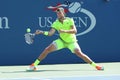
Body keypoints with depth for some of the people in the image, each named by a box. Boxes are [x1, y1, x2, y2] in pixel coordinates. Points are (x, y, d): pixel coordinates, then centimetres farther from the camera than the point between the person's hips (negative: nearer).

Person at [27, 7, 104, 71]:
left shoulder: (69, 20, -14)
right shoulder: (56, 23, -8)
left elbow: (75, 31, -26)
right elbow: (50, 33, -18)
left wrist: (65, 31, -39)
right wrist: (42, 32, -35)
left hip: (71, 42, -2)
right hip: (61, 41, 2)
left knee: (79, 53, -22)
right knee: (47, 49, -11)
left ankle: (95, 65, -10)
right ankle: (34, 65, -5)